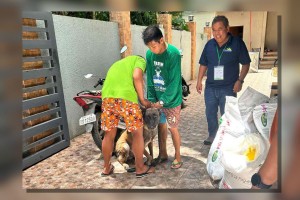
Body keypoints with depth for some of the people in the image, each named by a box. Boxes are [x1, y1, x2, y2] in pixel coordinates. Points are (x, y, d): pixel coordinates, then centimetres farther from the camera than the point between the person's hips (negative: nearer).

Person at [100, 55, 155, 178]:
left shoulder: (117, 63, 38)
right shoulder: (140, 60, 17)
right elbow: (136, 76, -5)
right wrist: (142, 100, 3)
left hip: (107, 97, 6)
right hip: (126, 97, -6)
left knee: (109, 135, 18)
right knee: (137, 133, 11)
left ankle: (107, 168, 33)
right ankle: (140, 168, 22)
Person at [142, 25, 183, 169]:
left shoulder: (173, 54, -20)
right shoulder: (149, 54, -3)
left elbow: (174, 82, -19)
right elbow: (150, 79, 1)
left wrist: (163, 101, -18)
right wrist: (151, 99, -4)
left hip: (171, 99, -5)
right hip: (157, 98, 5)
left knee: (172, 128, 4)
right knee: (160, 125, 15)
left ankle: (178, 157, 24)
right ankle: (163, 154, 33)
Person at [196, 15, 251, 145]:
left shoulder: (237, 43, -7)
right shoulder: (209, 44, 3)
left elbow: (246, 64, -3)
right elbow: (203, 64, 11)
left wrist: (240, 80, -13)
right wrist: (199, 81, 7)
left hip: (228, 88, -3)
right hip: (210, 87, 4)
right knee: (210, 113, 13)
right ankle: (212, 136, 33)